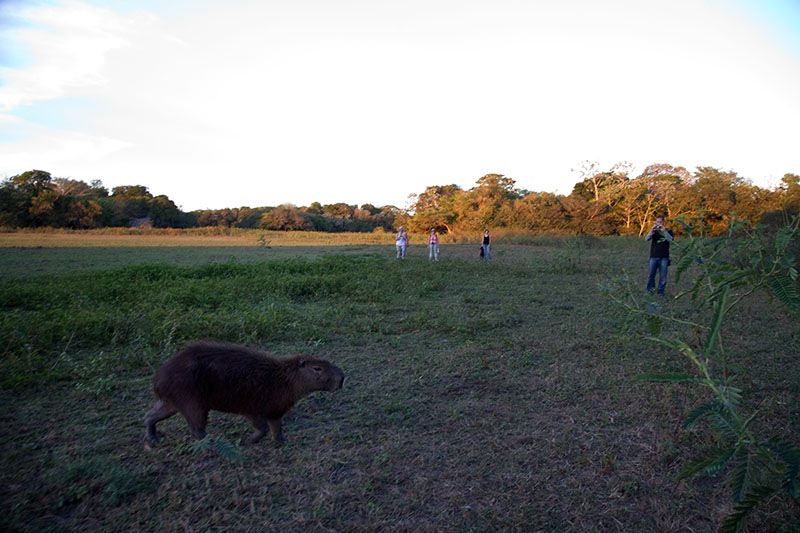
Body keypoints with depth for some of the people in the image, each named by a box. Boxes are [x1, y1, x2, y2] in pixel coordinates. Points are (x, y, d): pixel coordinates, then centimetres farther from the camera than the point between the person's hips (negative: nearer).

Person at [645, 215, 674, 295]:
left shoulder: (668, 231, 8)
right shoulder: (654, 231, 11)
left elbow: (670, 240, -11)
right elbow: (646, 238, -7)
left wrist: (664, 230, -22)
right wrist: (652, 231, -25)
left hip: (664, 257, -1)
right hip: (654, 256, 1)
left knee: (663, 275, 1)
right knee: (651, 274, 1)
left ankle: (660, 291, 11)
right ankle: (649, 290, 12)